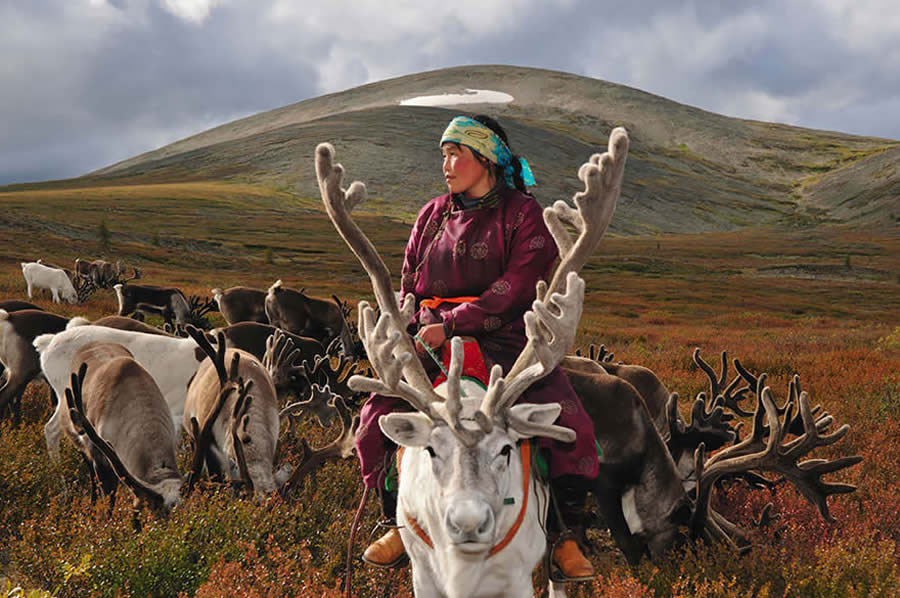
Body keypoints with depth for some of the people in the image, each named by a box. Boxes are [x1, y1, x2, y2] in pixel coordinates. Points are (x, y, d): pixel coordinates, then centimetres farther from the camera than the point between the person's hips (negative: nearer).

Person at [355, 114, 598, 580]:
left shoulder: (524, 214, -1)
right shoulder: (432, 215, 15)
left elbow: (516, 287, -13)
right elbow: (409, 285, 21)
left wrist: (450, 324, -21)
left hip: (507, 338, -3)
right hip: (437, 339, 4)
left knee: (567, 422, -23)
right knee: (379, 415, -16)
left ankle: (564, 537, -5)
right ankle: (400, 521, 5)